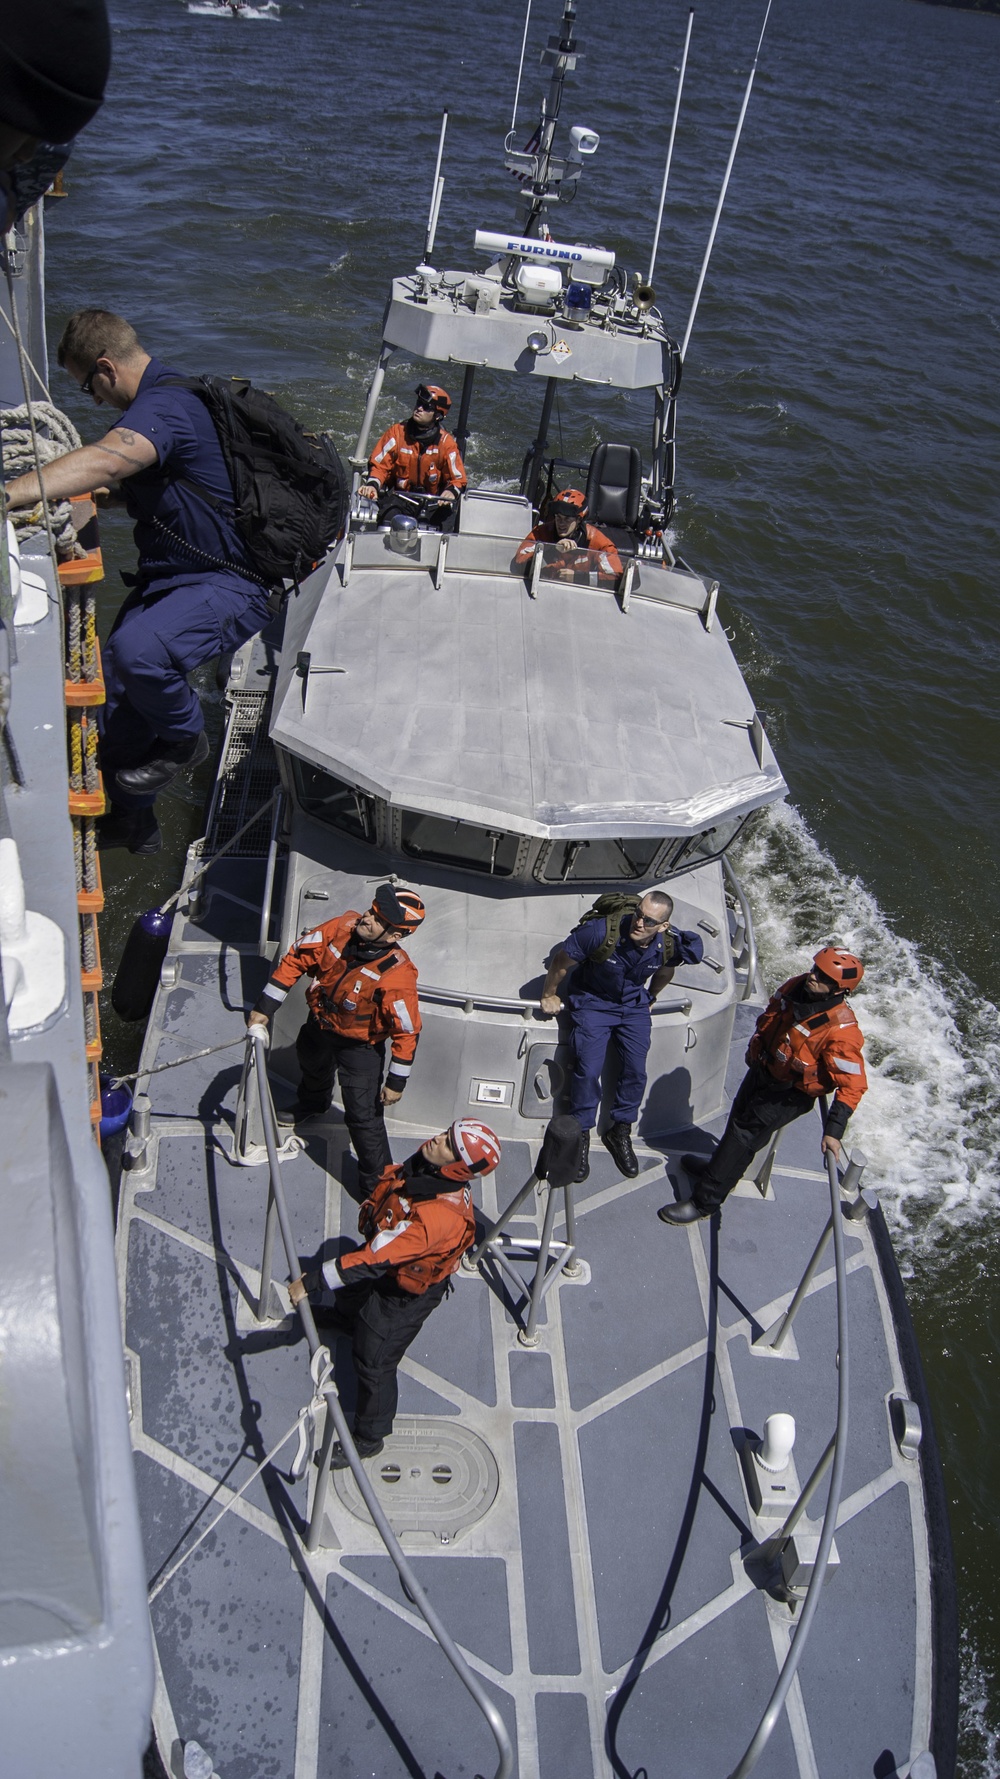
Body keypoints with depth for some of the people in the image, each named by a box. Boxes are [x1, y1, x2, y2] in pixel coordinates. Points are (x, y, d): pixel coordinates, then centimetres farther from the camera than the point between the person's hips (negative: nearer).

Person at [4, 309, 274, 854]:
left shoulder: (165, 406, -20)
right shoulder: (157, 403, 14)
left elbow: (104, 463, -40)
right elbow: (122, 483, 31)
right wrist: (67, 502, 14)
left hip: (228, 588, -11)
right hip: (170, 579, 11)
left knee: (138, 650, -36)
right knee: (117, 687, 8)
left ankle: (184, 737, -4)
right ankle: (131, 820, 26)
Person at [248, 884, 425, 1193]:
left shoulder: (398, 975, -39)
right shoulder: (342, 927, -27)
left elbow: (407, 1032, -28)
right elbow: (296, 958, -15)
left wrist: (397, 1082, -21)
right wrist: (265, 1007, -13)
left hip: (360, 1045, -6)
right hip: (320, 1023, 6)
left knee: (364, 1117, -5)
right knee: (312, 1067, 36)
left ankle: (378, 1182, 18)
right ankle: (312, 1104, 71)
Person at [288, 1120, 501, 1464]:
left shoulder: (441, 1214, -43)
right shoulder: (426, 1165, -20)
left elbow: (377, 1259, -39)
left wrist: (312, 1282, -33)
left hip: (405, 1290, -7)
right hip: (384, 1253, 7)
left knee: (374, 1362, 9)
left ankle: (369, 1439, 33)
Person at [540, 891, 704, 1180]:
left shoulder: (669, 945, -19)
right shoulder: (602, 931, -32)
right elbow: (561, 961, -15)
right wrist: (549, 996, -1)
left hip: (634, 1006, 3)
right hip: (593, 1002, -3)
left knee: (636, 1071, -6)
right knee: (588, 1070, -15)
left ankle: (620, 1131, 17)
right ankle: (580, 1134, 6)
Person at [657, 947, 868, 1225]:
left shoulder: (841, 1031, -33)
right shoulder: (795, 986, -15)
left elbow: (853, 1085, -29)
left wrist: (833, 1130, -32)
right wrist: (755, 1048, 14)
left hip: (789, 1094, -7)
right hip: (762, 1068, 7)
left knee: (744, 1134, -4)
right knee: (739, 1116, 26)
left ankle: (704, 1201, 7)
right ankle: (722, 1165, 53)